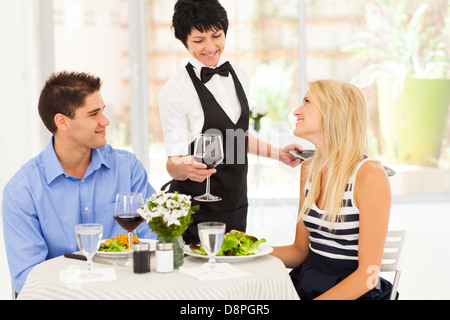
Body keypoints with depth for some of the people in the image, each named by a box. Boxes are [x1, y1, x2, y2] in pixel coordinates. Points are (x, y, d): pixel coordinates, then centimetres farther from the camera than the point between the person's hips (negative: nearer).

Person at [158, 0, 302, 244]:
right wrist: (185, 168, -36)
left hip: (236, 204, 6)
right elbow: (173, 163, -15)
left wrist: (278, 153, 17)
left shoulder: (240, 77, 7)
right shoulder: (174, 91, -13)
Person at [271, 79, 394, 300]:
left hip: (353, 293, -6)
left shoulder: (370, 176, -15)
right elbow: (301, 250, 12)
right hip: (305, 285, 6)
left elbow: (367, 275, -16)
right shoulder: (309, 169, 7)